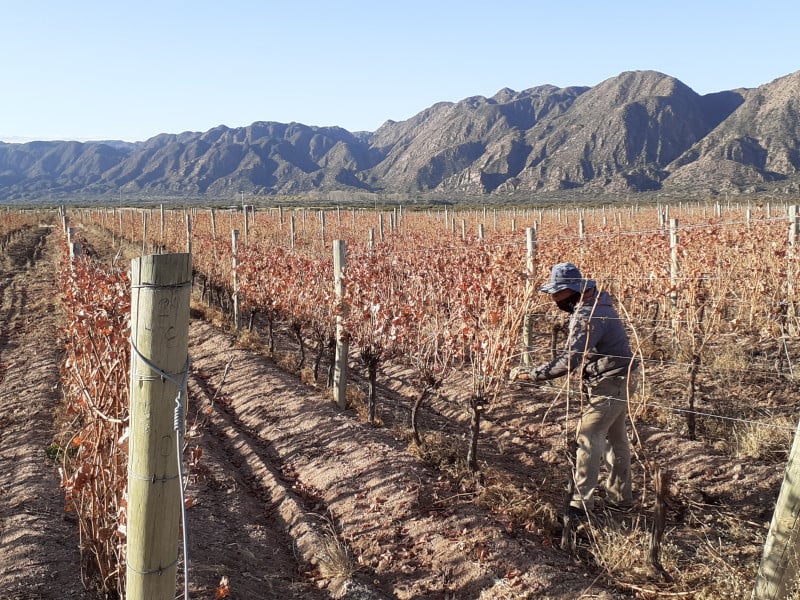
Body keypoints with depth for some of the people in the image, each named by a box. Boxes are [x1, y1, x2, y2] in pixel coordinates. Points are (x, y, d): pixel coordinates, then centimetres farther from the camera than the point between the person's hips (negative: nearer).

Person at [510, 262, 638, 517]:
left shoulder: (589, 314, -27)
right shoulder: (591, 304, 6)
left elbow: (570, 360, -34)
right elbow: (576, 353, 14)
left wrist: (531, 373, -33)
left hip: (609, 385, -11)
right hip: (616, 382, 11)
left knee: (589, 438, -8)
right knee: (616, 438, 18)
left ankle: (580, 503, -3)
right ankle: (620, 497, 30)